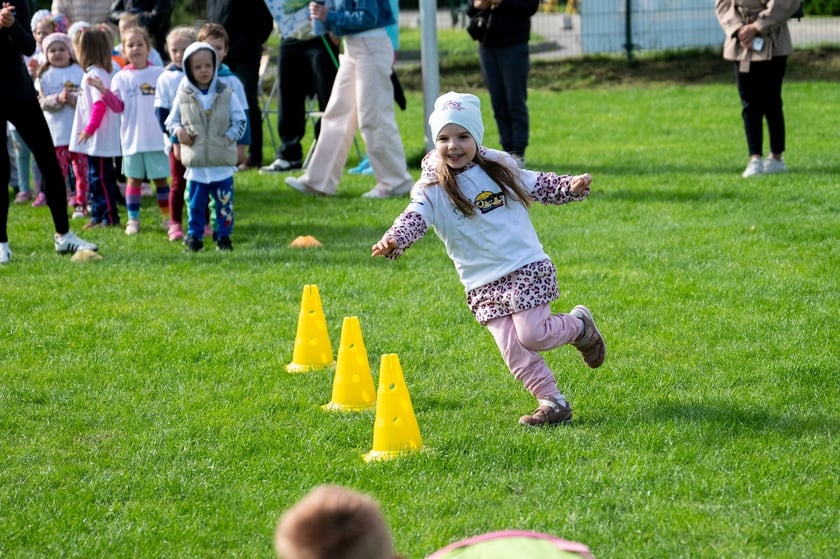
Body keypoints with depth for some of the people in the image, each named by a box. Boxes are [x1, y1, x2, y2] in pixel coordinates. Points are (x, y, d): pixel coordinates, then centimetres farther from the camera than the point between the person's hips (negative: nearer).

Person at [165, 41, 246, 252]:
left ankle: (224, 236, 13)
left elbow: (240, 120, 6)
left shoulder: (226, 94, 0)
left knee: (224, 202, 3)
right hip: (196, 163, 0)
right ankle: (194, 236, 15)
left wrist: (229, 136, -8)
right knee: (196, 203, 6)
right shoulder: (184, 95, 2)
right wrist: (178, 131, -9)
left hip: (222, 163, 0)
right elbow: (171, 120, 11)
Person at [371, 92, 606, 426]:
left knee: (531, 335, -13)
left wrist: (572, 187, 0)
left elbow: (540, 186, 16)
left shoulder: (500, 169, 3)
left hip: (526, 268, -1)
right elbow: (414, 217, -19)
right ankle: (553, 402, 8)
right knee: (513, 351, -6)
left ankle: (579, 325, 16)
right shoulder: (432, 189, -3)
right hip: (482, 283, 1)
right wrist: (393, 240, -39)